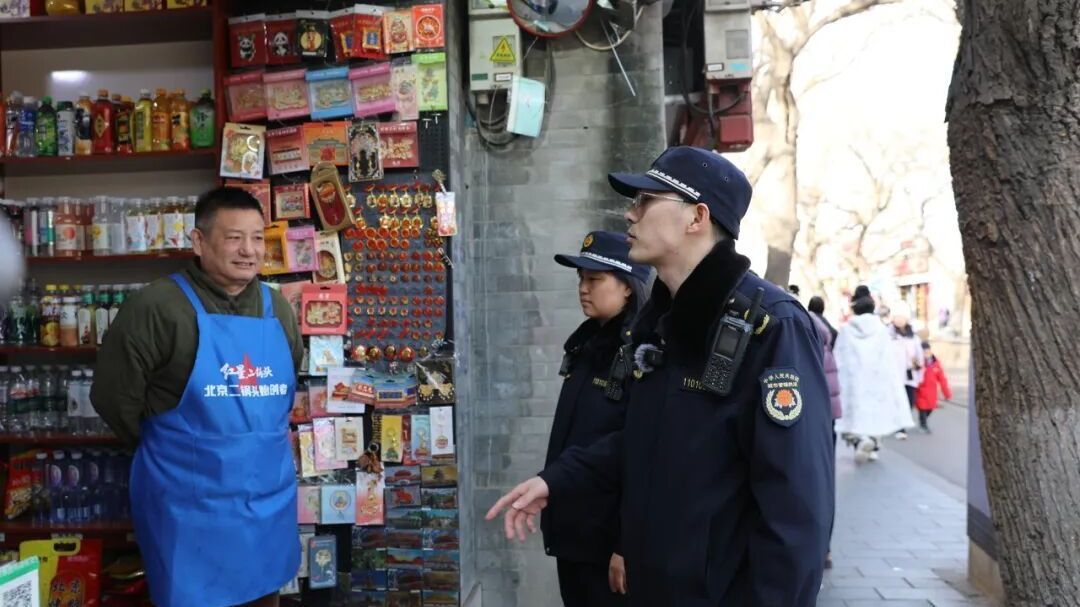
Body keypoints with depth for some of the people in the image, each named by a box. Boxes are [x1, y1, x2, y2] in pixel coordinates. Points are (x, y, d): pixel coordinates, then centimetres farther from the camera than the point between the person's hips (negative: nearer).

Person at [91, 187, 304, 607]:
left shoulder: (277, 307, 6)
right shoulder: (158, 306, -13)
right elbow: (114, 396, -8)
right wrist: (165, 444, 5)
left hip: (270, 495, 5)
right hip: (190, 503, -5)